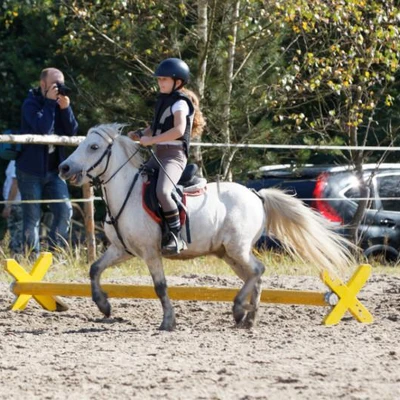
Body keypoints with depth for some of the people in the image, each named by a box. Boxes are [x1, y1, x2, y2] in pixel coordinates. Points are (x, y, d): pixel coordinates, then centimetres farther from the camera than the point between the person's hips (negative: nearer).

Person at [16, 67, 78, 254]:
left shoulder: (59, 103, 8)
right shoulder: (31, 104, -9)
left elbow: (72, 132, 0)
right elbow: (42, 128, -24)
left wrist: (65, 108, -12)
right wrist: (50, 103, -19)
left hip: (53, 169, 5)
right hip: (31, 170, -5)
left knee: (64, 210, -4)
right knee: (32, 217, -1)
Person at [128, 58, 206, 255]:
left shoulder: (180, 102, -8)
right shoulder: (163, 100, 18)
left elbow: (179, 130, -22)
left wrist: (152, 140, -21)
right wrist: (140, 134, 3)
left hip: (175, 155, -10)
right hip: (159, 155, 10)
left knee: (162, 192, -32)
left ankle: (176, 237, -25)